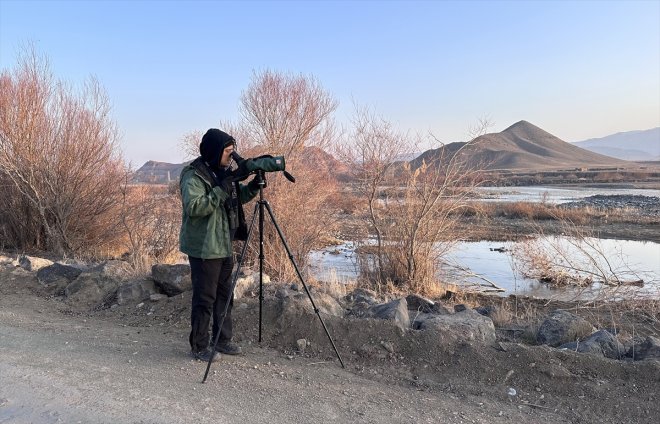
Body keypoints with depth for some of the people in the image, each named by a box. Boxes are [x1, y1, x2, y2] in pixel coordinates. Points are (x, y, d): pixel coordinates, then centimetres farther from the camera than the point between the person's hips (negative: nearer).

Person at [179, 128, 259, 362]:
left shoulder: (222, 172, 12)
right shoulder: (193, 175, -15)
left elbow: (237, 198, 19)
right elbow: (194, 207, -26)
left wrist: (253, 186, 1)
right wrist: (221, 189, -27)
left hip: (224, 245, 9)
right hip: (204, 248, -9)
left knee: (225, 295, 15)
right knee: (205, 298, 0)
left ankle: (223, 340, 28)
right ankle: (199, 347, 13)